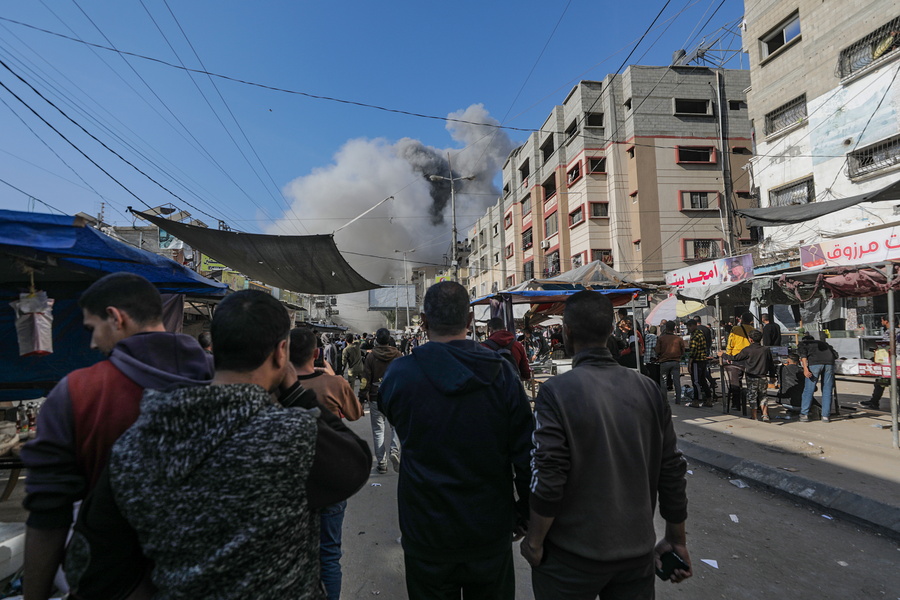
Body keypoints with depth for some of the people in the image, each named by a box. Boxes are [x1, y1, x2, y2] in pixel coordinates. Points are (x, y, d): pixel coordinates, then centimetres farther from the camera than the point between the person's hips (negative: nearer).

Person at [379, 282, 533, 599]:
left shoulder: (400, 373, -16)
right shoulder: (502, 373, -14)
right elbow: (526, 453, -10)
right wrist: (524, 513, 5)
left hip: (426, 534, 0)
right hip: (490, 532, 1)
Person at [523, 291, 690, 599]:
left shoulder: (556, 392, -19)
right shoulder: (648, 389, -6)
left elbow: (548, 479, -21)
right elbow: (673, 471, 0)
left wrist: (534, 542, -5)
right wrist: (676, 540, 13)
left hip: (572, 558, -3)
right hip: (639, 552, 4)